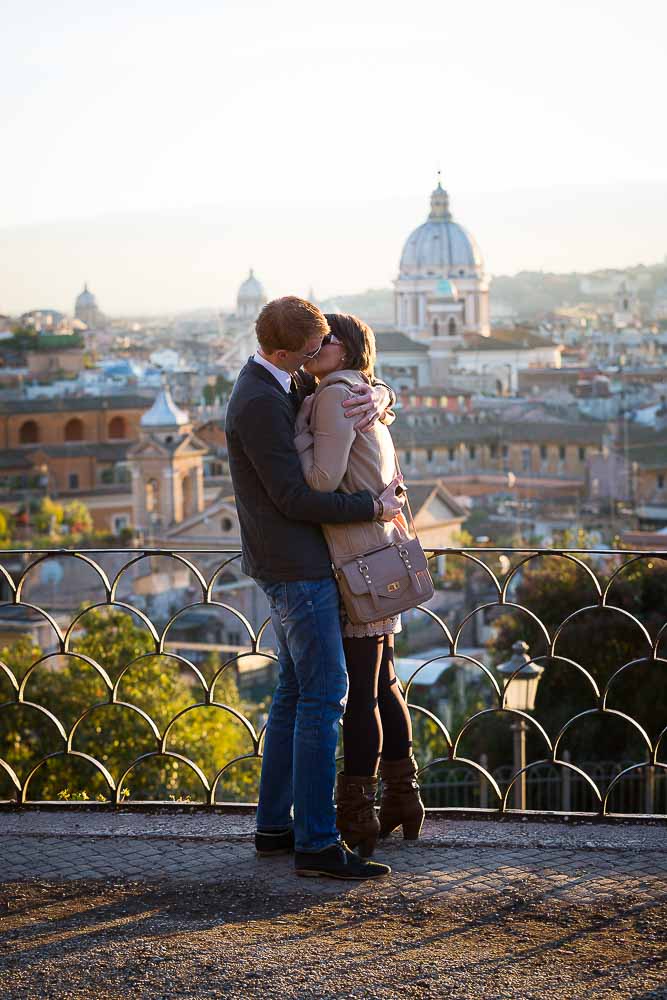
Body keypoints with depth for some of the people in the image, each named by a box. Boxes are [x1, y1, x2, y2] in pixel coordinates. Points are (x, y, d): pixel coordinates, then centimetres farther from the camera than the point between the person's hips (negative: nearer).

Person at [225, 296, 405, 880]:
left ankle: (274, 825, 20)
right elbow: (294, 499, -22)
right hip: (295, 567, -10)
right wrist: (376, 507, -13)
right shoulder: (259, 404, -20)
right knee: (325, 695, -10)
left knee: (296, 691, 14)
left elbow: (361, 389, 16)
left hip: (292, 562, 10)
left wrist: (378, 398, -9)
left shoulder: (290, 384, 12)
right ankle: (317, 843, -9)